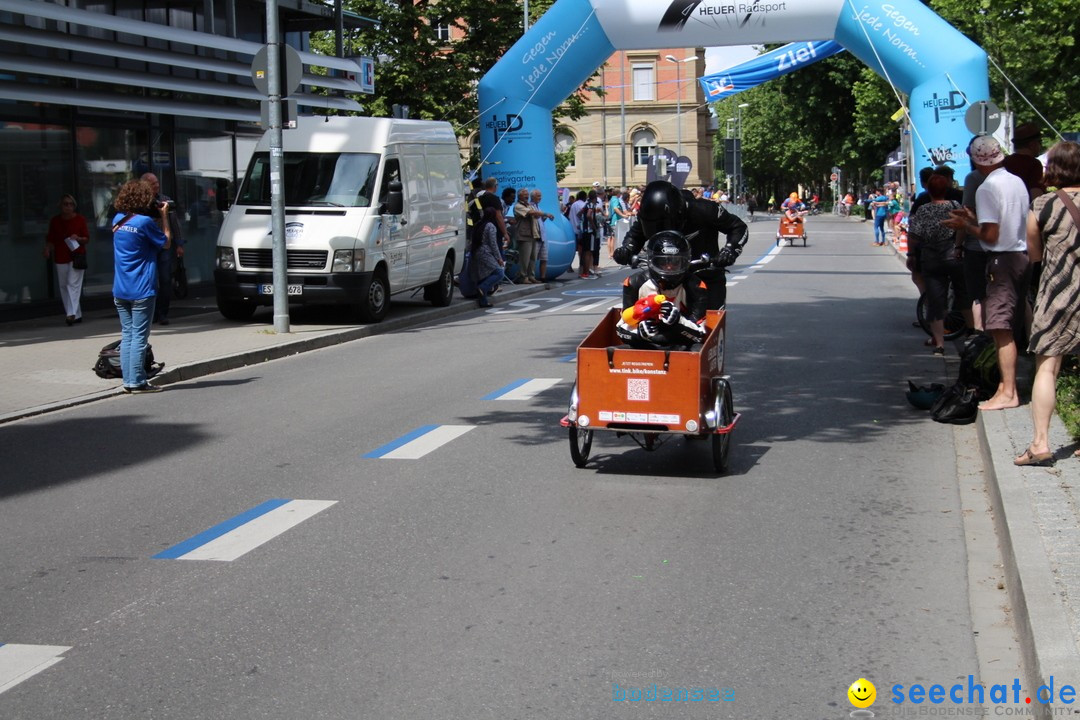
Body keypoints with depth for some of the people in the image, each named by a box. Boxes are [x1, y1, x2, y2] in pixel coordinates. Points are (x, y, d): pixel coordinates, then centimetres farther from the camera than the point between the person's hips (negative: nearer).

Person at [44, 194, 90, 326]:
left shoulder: (80, 219, 0)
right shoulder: (55, 221, 5)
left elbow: (87, 239, 3)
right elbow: (50, 239, 11)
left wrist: (78, 238, -16)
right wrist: (47, 249, -7)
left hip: (76, 256, -3)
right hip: (60, 258, 3)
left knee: (73, 284, -13)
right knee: (64, 286, 5)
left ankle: (72, 313, -18)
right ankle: (77, 315, 13)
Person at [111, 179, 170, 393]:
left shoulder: (118, 220, 7)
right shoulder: (145, 222, -13)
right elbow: (166, 243, -2)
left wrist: (157, 217, 10)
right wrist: (164, 216, 5)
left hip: (120, 290, 7)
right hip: (141, 291, -7)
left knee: (127, 334, 10)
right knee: (139, 336, -4)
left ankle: (128, 380, 11)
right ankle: (137, 381, -4)